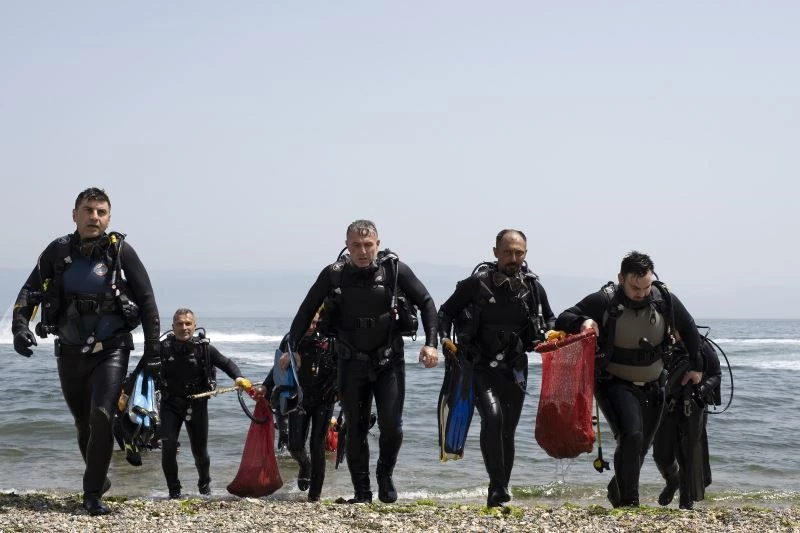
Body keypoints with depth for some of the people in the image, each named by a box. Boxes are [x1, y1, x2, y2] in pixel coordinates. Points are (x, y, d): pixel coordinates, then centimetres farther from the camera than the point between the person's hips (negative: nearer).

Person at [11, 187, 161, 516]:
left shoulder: (120, 251, -7)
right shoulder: (58, 252, -1)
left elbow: (146, 299, -3)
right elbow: (30, 291, -1)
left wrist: (152, 346, -5)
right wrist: (20, 326, -19)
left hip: (111, 350, -3)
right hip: (70, 352, 3)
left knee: (101, 418, -18)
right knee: (83, 423, 15)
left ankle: (93, 494, -11)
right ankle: (98, 478, 38)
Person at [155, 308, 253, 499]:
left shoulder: (204, 348, -7)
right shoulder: (164, 348, -8)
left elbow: (226, 363, -1)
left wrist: (238, 377, -21)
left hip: (196, 404, 0)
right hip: (171, 403, 0)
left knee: (200, 450, 8)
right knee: (168, 446, -14)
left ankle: (204, 483, 38)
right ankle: (174, 490, 4)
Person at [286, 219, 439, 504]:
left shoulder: (395, 269, -8)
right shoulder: (334, 275, -6)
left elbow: (426, 303, -1)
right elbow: (306, 311, 4)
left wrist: (431, 343, -10)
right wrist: (291, 348, -1)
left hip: (389, 361, -1)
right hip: (351, 363, 1)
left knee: (392, 426, -9)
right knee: (356, 429, 4)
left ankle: (385, 475, 18)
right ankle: (361, 492, 13)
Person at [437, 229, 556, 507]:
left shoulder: (533, 287, 2)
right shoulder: (477, 283, -7)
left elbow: (550, 320, 17)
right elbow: (446, 312, 4)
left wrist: (546, 336, -5)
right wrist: (445, 340, -12)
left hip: (515, 369, 4)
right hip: (481, 367, -3)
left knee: (507, 431, 9)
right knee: (493, 416, -26)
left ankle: (500, 494, 23)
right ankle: (497, 488, -19)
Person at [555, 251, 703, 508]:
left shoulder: (665, 300, -7)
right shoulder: (604, 301, -18)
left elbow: (689, 330, 11)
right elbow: (562, 321, -14)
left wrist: (696, 366, 16)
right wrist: (582, 322, -35)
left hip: (651, 387, 5)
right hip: (615, 383, -5)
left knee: (642, 447, 15)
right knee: (631, 436, -26)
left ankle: (617, 491, 41)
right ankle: (629, 502, -15)